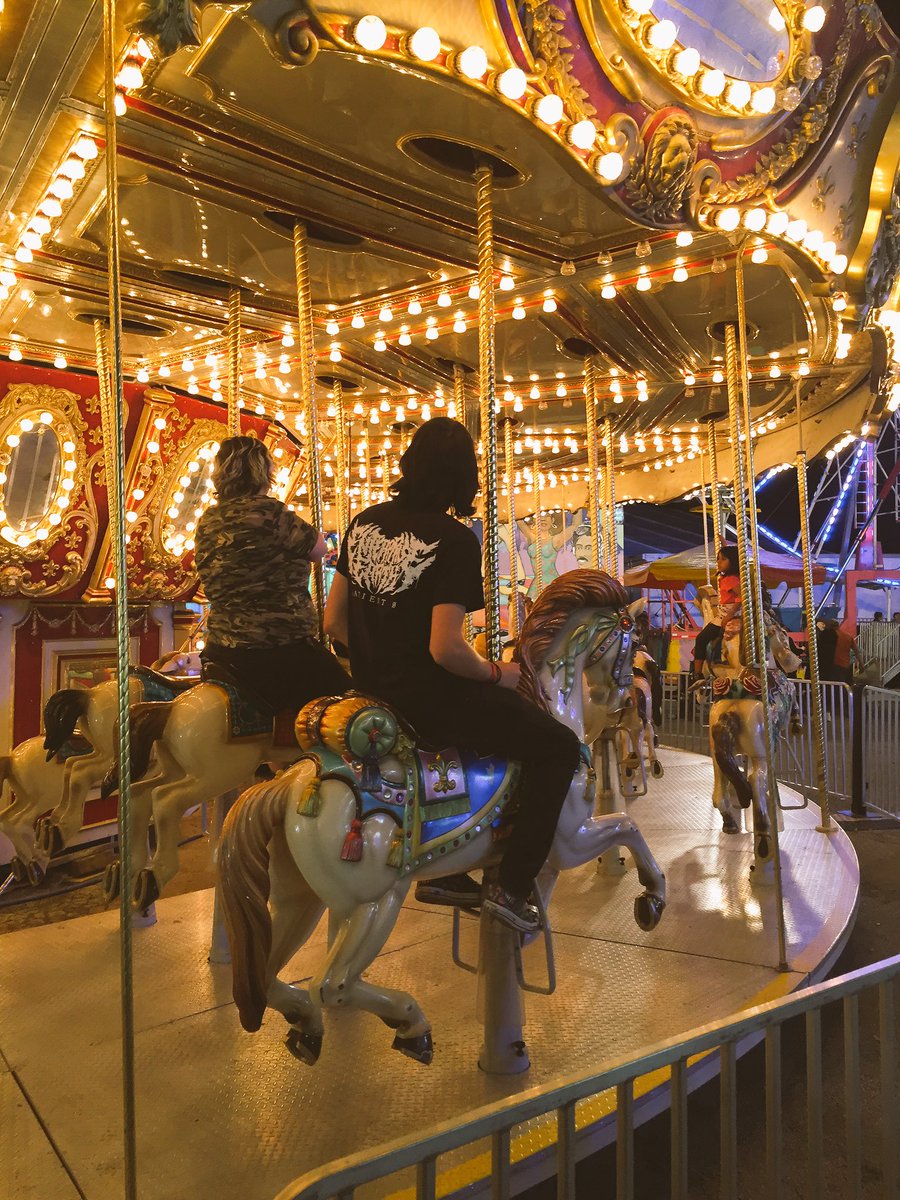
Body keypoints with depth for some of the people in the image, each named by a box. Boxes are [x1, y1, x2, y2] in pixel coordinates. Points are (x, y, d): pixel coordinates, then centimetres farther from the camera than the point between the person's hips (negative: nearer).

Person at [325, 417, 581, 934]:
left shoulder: (364, 523, 4)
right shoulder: (454, 539, -17)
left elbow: (334, 620, 8)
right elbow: (445, 649, -24)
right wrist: (497, 674, -6)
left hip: (375, 692, 8)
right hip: (431, 701, -8)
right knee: (558, 746, 6)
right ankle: (512, 886, 7)